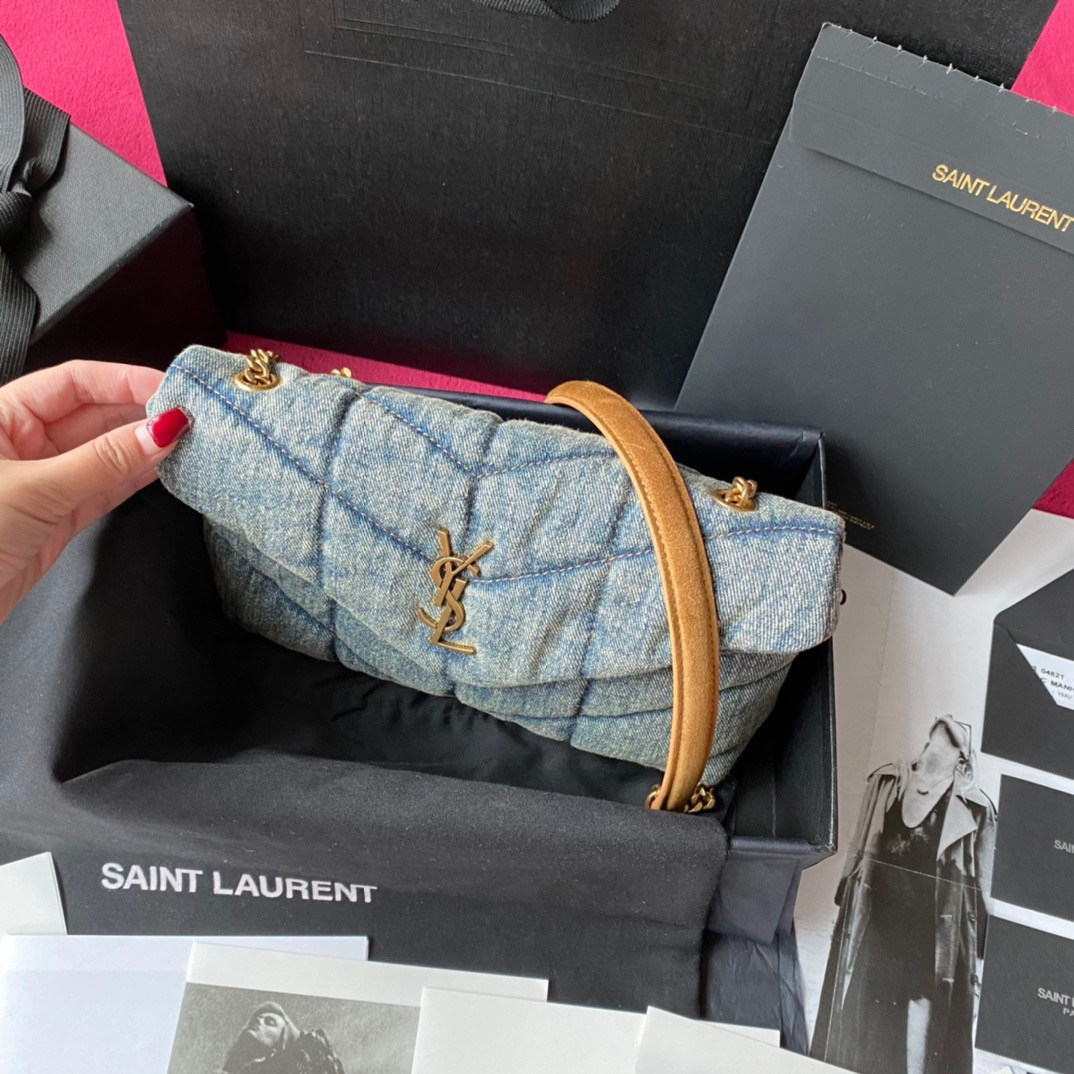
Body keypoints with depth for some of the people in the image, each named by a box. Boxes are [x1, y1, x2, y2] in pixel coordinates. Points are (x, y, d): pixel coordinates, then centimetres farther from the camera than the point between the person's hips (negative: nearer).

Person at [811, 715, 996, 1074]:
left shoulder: (974, 811, -5)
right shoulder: (887, 782, 3)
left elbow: (982, 890, -2)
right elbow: (859, 850, 10)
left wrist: (979, 959, -2)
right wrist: (845, 909, 11)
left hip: (931, 937, -3)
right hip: (874, 922, 3)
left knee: (921, 1018, 1)